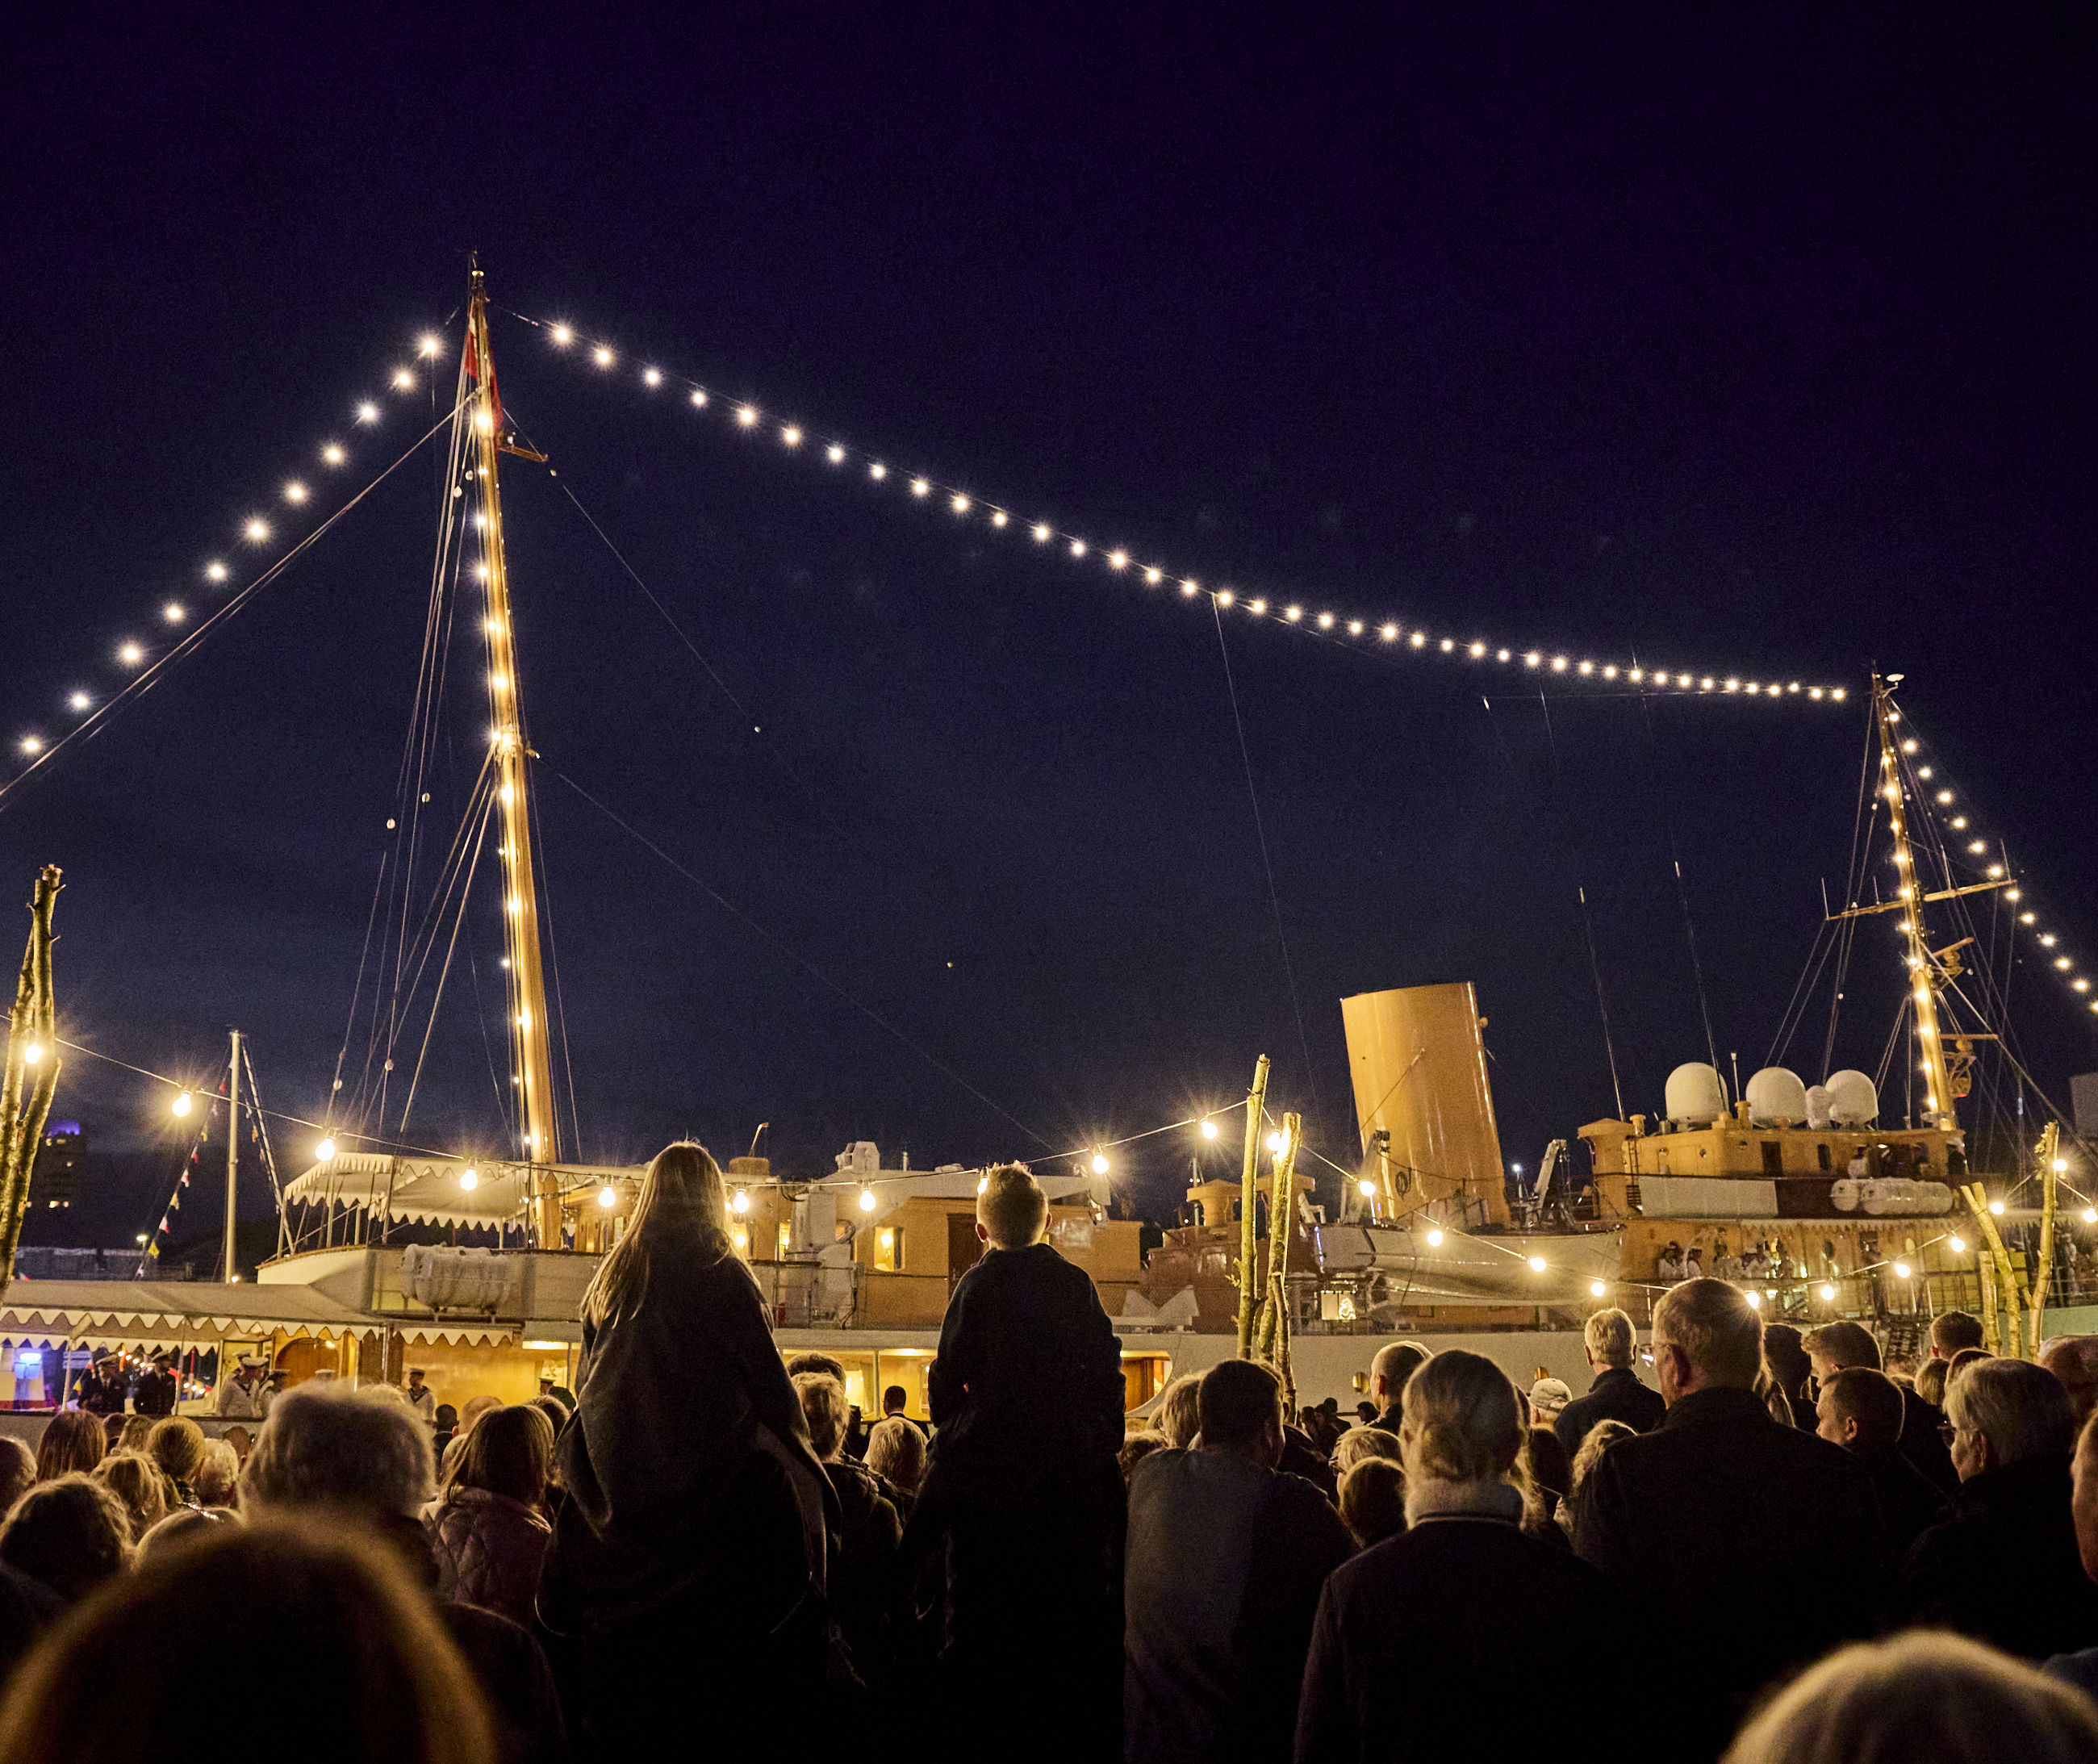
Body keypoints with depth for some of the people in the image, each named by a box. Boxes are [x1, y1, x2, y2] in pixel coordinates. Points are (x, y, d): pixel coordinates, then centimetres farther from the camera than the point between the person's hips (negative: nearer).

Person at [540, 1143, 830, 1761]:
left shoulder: (613, 1275, 10)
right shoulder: (721, 1273, -7)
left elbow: (585, 1383, 16)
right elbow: (768, 1379, -6)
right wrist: (795, 1435, 8)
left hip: (617, 1477, 6)